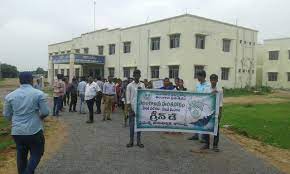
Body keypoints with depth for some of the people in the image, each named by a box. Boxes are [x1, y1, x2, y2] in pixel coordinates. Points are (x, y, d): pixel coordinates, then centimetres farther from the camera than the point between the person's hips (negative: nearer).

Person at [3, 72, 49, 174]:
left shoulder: (10, 96, 1)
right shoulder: (39, 94, -10)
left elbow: (6, 115, 7)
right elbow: (45, 112, -9)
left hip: (17, 131, 4)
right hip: (34, 130, -4)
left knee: (21, 156, 18)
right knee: (36, 153, 13)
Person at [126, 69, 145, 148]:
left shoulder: (142, 85, 6)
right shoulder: (130, 85, 0)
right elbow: (128, 97, -2)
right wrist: (129, 107, -7)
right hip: (132, 107, -2)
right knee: (132, 124, 2)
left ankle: (139, 141, 15)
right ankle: (131, 141, 12)